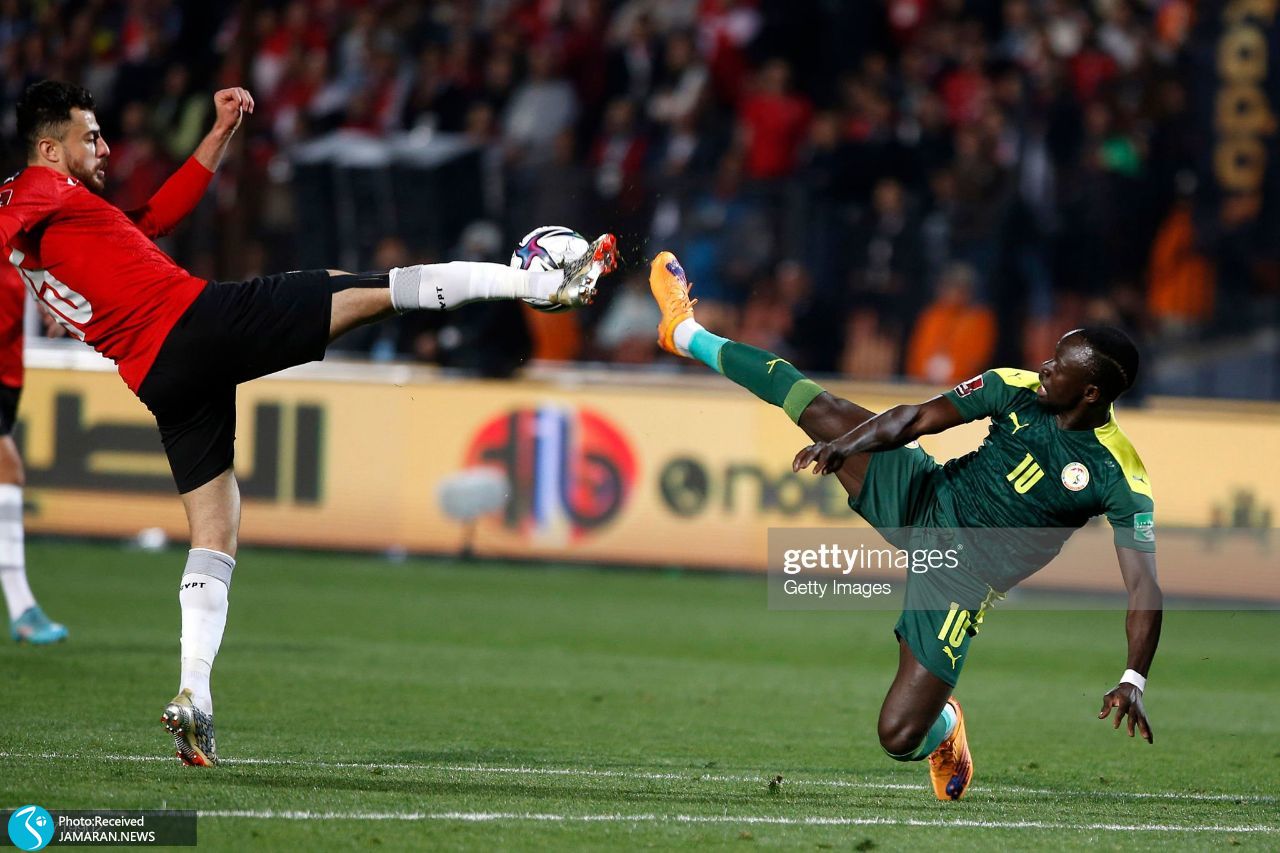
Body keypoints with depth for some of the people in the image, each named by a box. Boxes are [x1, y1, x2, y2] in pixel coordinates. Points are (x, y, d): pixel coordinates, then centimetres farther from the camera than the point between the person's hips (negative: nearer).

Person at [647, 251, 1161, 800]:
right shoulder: (1018, 388, -10)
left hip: (960, 577, -4)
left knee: (899, 738, -11)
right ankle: (687, 333, 29)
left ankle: (945, 727, 30)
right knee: (813, 406, 0)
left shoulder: (1118, 478, -22)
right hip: (922, 495, 4)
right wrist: (841, 446, -24)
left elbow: (1144, 586, -23)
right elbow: (917, 420, -6)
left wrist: (1132, 682, -36)